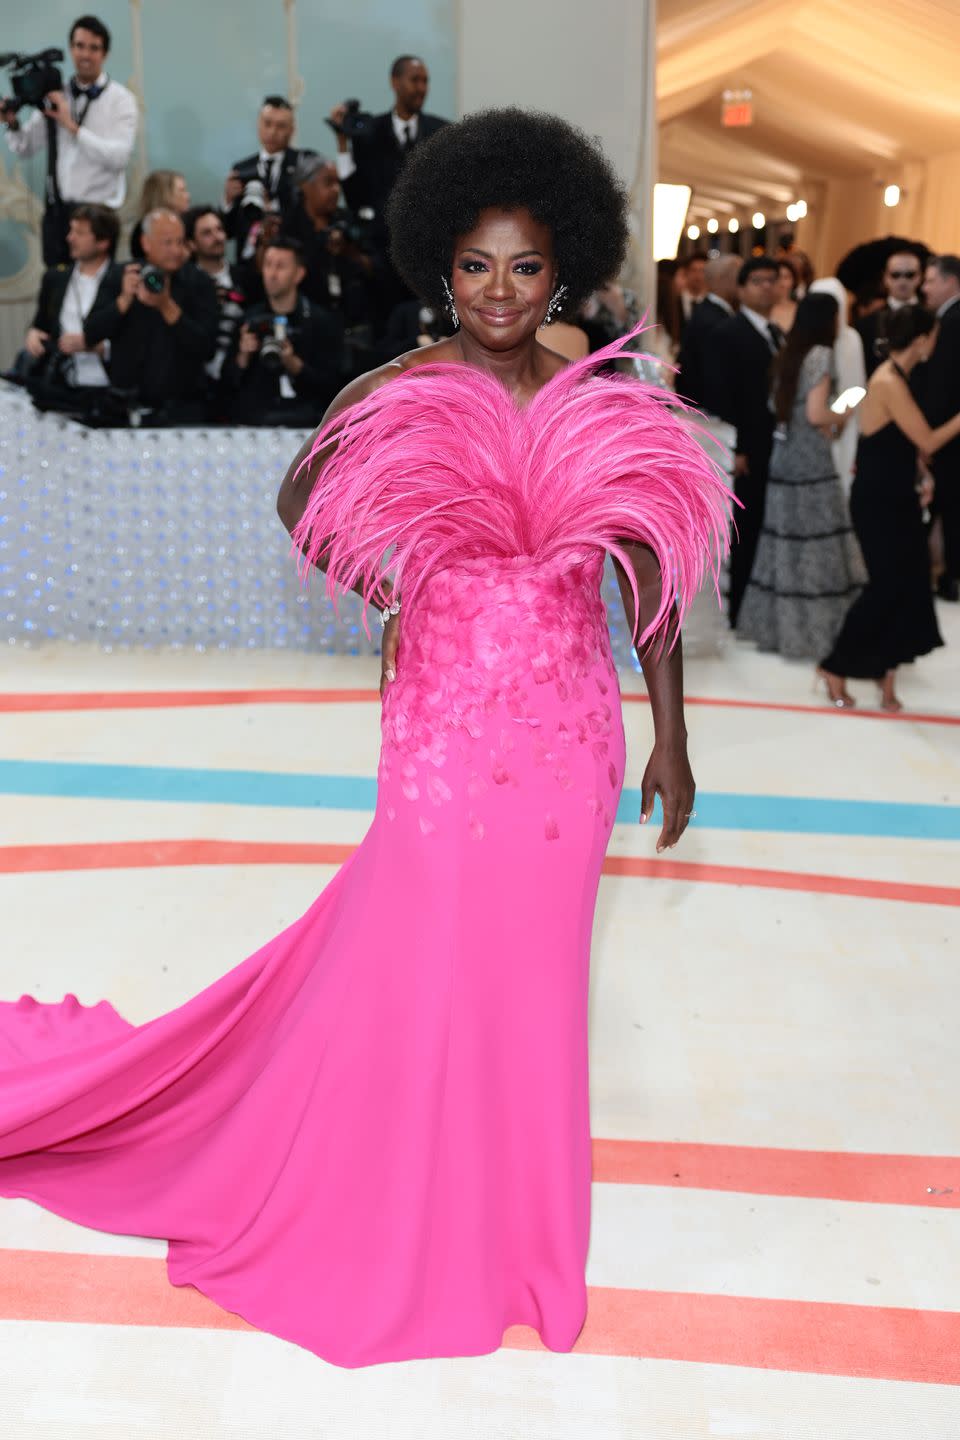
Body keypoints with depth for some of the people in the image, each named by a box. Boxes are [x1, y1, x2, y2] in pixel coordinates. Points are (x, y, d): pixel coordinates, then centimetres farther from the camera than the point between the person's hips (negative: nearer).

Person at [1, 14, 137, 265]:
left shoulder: (120, 99, -3)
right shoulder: (55, 95, 7)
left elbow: (119, 157, -17)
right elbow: (24, 149, 10)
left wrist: (72, 126, -19)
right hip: (56, 209, 4)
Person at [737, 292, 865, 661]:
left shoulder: (787, 355, 13)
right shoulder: (820, 354, -11)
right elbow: (816, 414, -18)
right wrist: (843, 417, 1)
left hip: (785, 455, 8)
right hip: (811, 460, -8)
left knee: (787, 539, 11)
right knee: (814, 542, -2)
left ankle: (777, 625, 16)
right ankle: (813, 630, 2)